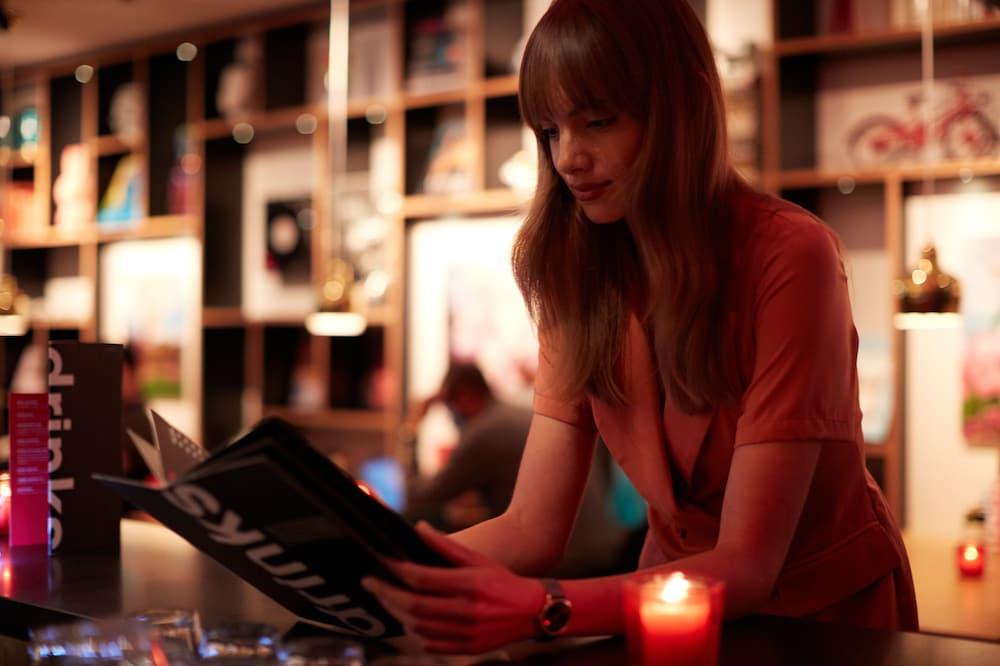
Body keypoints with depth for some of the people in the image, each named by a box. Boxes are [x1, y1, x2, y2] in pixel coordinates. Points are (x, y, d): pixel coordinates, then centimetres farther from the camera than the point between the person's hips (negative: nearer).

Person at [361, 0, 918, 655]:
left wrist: (540, 609, -38)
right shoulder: (579, 278, -4)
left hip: (830, 617, -3)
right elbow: (532, 526, -8)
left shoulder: (790, 256, -20)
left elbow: (747, 566, -24)